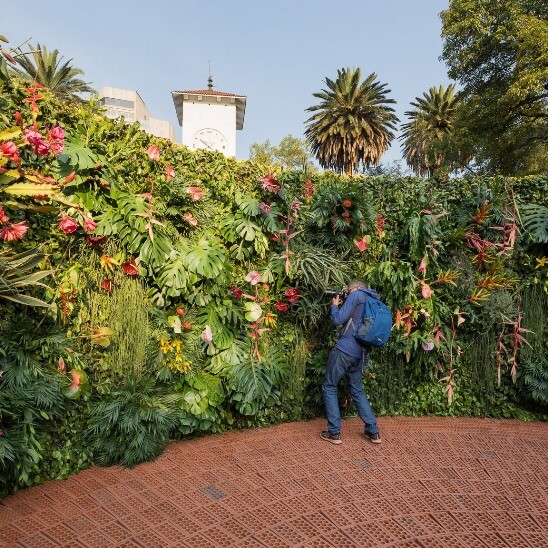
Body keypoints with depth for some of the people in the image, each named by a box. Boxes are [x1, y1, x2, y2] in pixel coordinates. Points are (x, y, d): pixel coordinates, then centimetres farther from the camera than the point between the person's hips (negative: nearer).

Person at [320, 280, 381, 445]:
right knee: (357, 391, 20)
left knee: (329, 388, 6)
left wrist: (335, 305, 7)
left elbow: (338, 320, -10)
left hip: (344, 349, -8)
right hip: (360, 353, 8)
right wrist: (342, 306, 15)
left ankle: (334, 433, 8)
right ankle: (373, 432, 20)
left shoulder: (356, 295, -5)